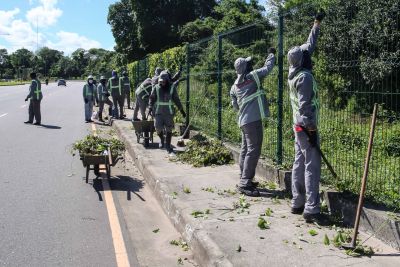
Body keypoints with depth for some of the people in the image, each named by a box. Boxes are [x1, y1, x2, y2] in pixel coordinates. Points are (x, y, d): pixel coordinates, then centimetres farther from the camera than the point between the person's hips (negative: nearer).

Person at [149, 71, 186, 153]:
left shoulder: (172, 88, 0)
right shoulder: (156, 88, 0)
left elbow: (177, 100, 5)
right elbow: (152, 99, 2)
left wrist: (182, 110, 5)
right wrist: (150, 108, -13)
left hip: (169, 112, 0)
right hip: (158, 112, 0)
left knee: (169, 129, -3)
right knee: (158, 128, -3)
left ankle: (168, 146, 6)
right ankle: (162, 139, 29)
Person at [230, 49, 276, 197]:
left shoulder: (235, 86, 14)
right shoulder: (252, 76, -5)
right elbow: (268, 67, 5)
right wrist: (271, 54, 21)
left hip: (244, 120, 9)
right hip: (253, 119, -8)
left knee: (245, 150, 14)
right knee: (253, 151, -9)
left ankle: (244, 180, 22)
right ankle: (245, 184, -12)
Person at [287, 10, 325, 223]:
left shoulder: (295, 74, 10)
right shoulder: (305, 77, -16)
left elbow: (309, 46, 22)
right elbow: (305, 106, -21)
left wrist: (317, 23, 29)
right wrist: (312, 130, -19)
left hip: (298, 126, 9)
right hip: (306, 127, -9)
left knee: (299, 164, 11)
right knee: (312, 166, -9)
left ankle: (297, 203, 16)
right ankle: (311, 209, -10)